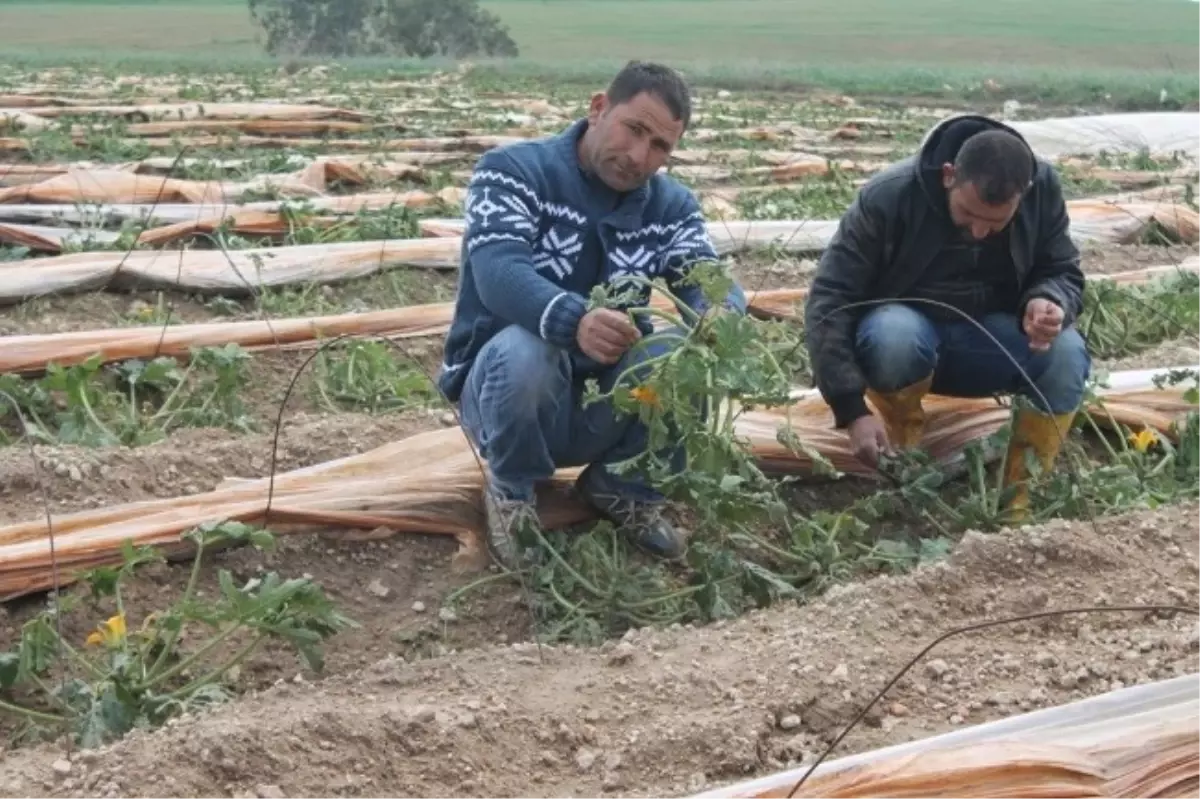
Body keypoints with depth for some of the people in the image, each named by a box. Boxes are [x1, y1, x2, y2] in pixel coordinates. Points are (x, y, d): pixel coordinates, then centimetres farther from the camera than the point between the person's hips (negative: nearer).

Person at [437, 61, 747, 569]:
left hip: (603, 404, 4)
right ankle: (512, 492, -6)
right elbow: (499, 272, -30)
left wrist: (721, 313, -38)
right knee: (523, 351, -37)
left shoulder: (671, 204, 3)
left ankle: (625, 487, 4)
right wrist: (574, 321, -51)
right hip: (504, 385, -4)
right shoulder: (513, 170, -13)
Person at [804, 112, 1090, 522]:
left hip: (989, 339, 3)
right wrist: (852, 409, -33)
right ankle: (903, 463, -11)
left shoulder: (1044, 188, -15)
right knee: (893, 335, -38)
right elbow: (829, 302, -24)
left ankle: (1022, 492, -13)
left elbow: (1063, 274, -3)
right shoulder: (888, 197, -25)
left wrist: (1048, 304, -30)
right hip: (906, 326, -2)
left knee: (1067, 354, -28)